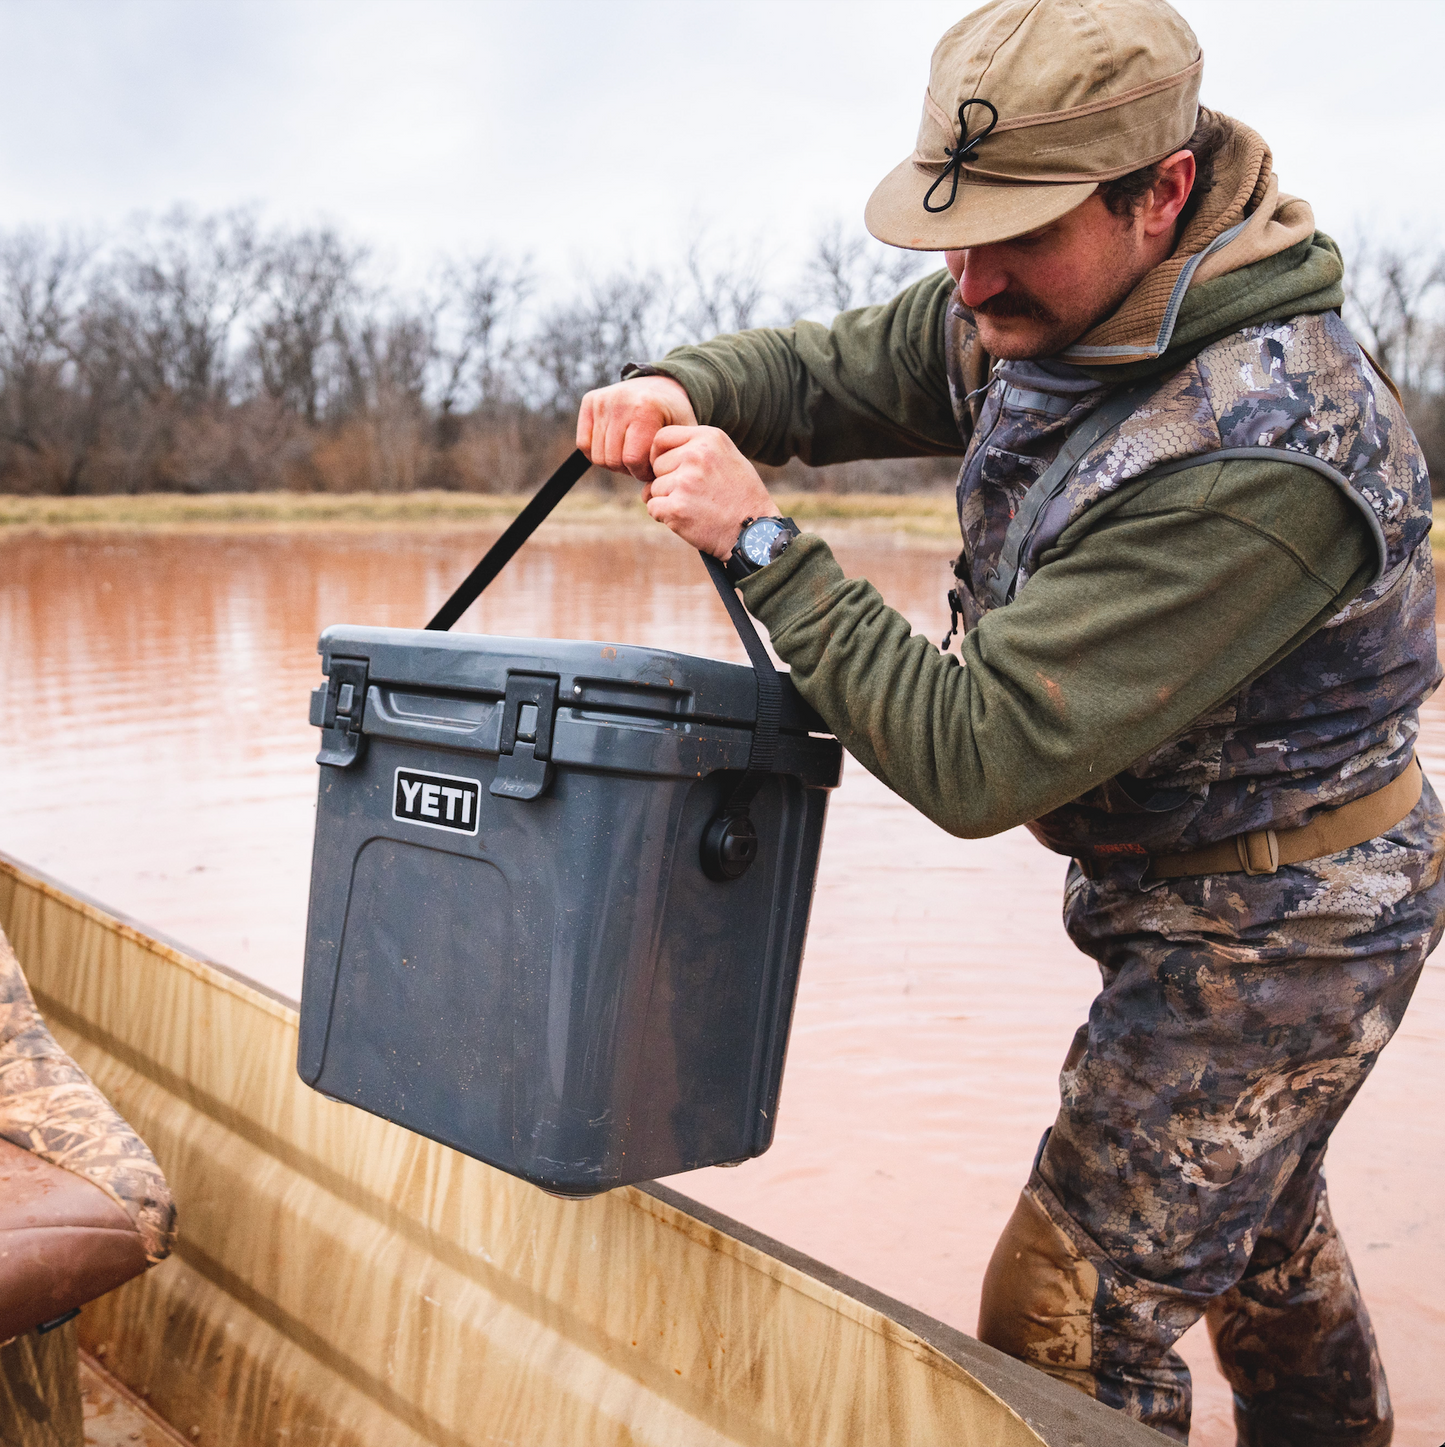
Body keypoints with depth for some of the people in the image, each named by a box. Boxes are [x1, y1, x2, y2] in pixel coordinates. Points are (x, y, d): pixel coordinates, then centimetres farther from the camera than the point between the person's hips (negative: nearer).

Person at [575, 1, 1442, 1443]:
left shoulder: (1254, 461, -36)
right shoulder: (1049, 309, -8)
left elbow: (976, 757, -35)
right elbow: (825, 367, 6)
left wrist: (761, 545, -32)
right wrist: (679, 390, -16)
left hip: (1275, 923, -9)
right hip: (1179, 877, 9)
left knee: (1067, 1319, -3)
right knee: (1261, 1244, 29)